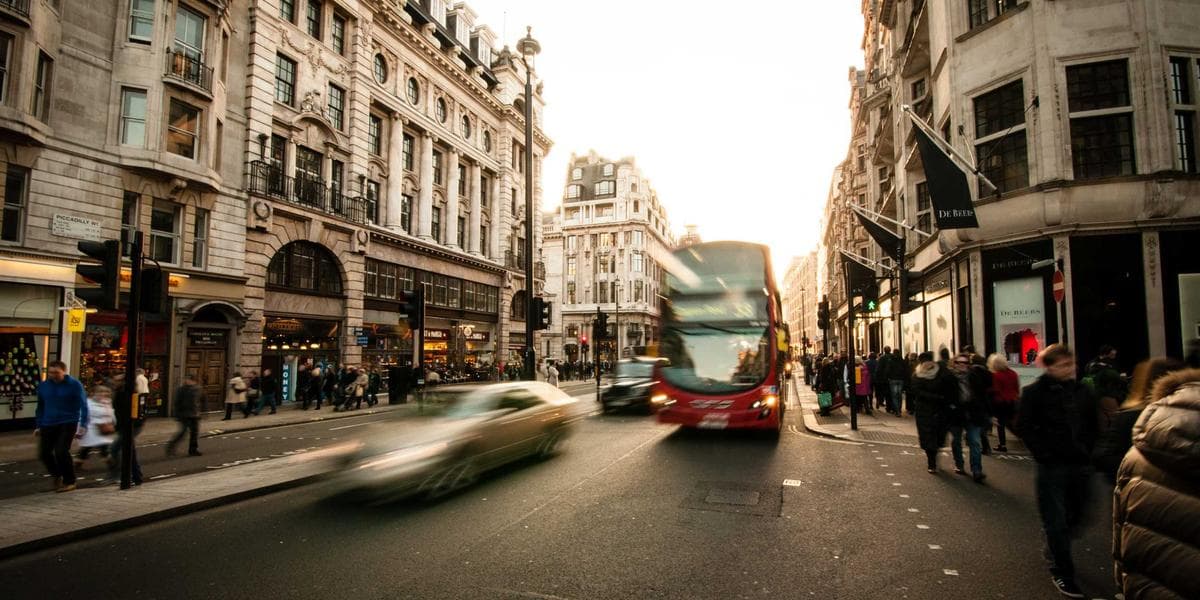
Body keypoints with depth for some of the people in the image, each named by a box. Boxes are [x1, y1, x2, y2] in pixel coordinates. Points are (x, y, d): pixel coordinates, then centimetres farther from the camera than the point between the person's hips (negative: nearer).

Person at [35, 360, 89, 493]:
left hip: (68, 423, -5)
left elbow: (83, 406, -9)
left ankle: (69, 482, 3)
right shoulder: (43, 386, 4)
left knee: (61, 451, -14)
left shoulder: (74, 384, -8)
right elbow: (40, 407, 16)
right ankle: (57, 475, 31)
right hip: (48, 424, 5)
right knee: (44, 452, 5)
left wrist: (83, 425, -17)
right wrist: (39, 426, 16)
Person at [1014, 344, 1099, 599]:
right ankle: (1062, 572, 14)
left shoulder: (1082, 392, 7)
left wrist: (1086, 450, 6)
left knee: (1075, 517, 15)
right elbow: (1024, 426, -9)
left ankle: (1054, 552, 40)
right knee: (1056, 521, 1)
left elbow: (1092, 425, 17)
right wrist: (1044, 453, -13)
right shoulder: (1035, 392, -9)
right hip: (1052, 466, -5)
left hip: (1080, 465, 5)